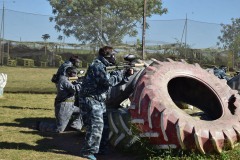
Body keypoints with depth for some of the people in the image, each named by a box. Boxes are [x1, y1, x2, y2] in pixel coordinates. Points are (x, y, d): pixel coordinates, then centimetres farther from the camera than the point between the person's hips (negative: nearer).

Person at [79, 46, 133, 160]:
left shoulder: (104, 66, 15)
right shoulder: (97, 66, -16)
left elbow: (117, 82, 18)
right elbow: (109, 81, -24)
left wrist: (127, 75, 5)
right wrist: (120, 73, -11)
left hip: (100, 101, 10)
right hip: (91, 100, -10)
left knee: (105, 125, 13)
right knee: (96, 126, -14)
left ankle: (100, 149, 23)